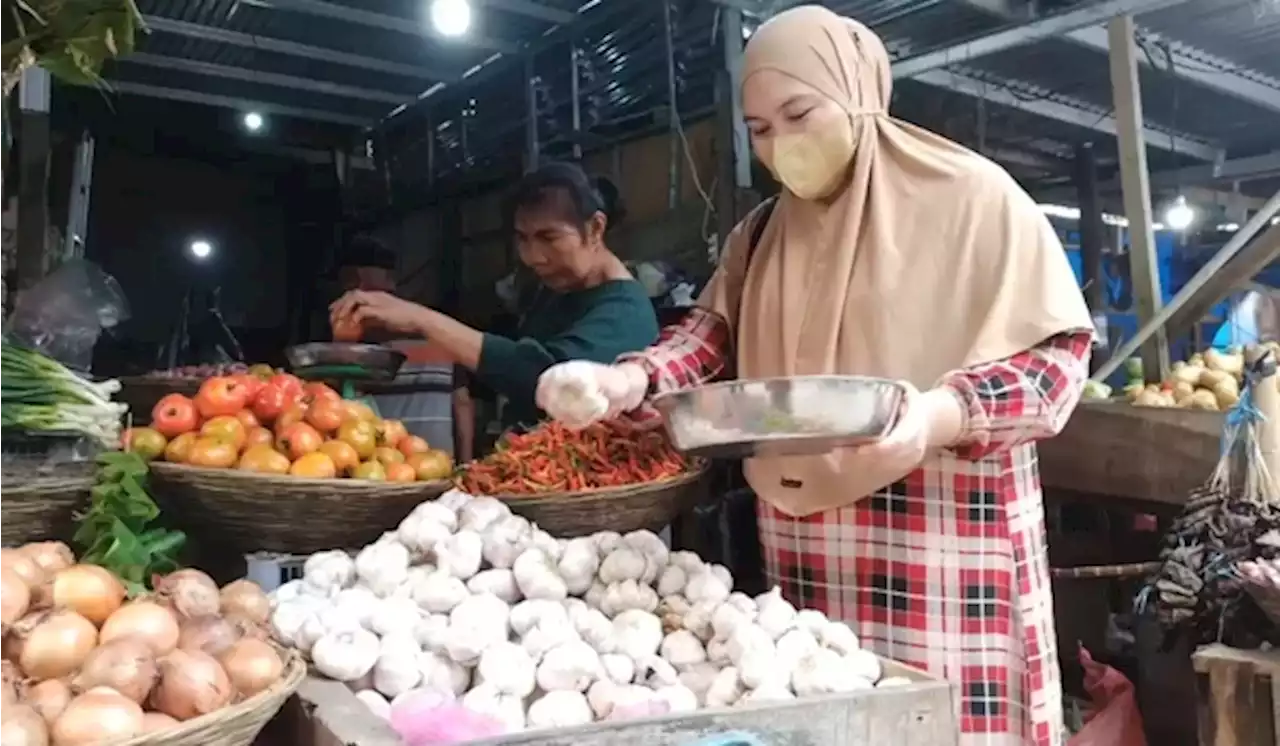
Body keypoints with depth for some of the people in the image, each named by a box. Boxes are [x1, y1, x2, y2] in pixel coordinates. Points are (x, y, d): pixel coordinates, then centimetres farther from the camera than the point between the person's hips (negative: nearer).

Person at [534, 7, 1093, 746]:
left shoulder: (972, 195, -4)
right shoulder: (761, 234, 14)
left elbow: (1058, 348, -6)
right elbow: (714, 332, 8)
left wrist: (943, 415, -24)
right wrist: (626, 381, -12)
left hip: (942, 540, -4)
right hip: (807, 551, 5)